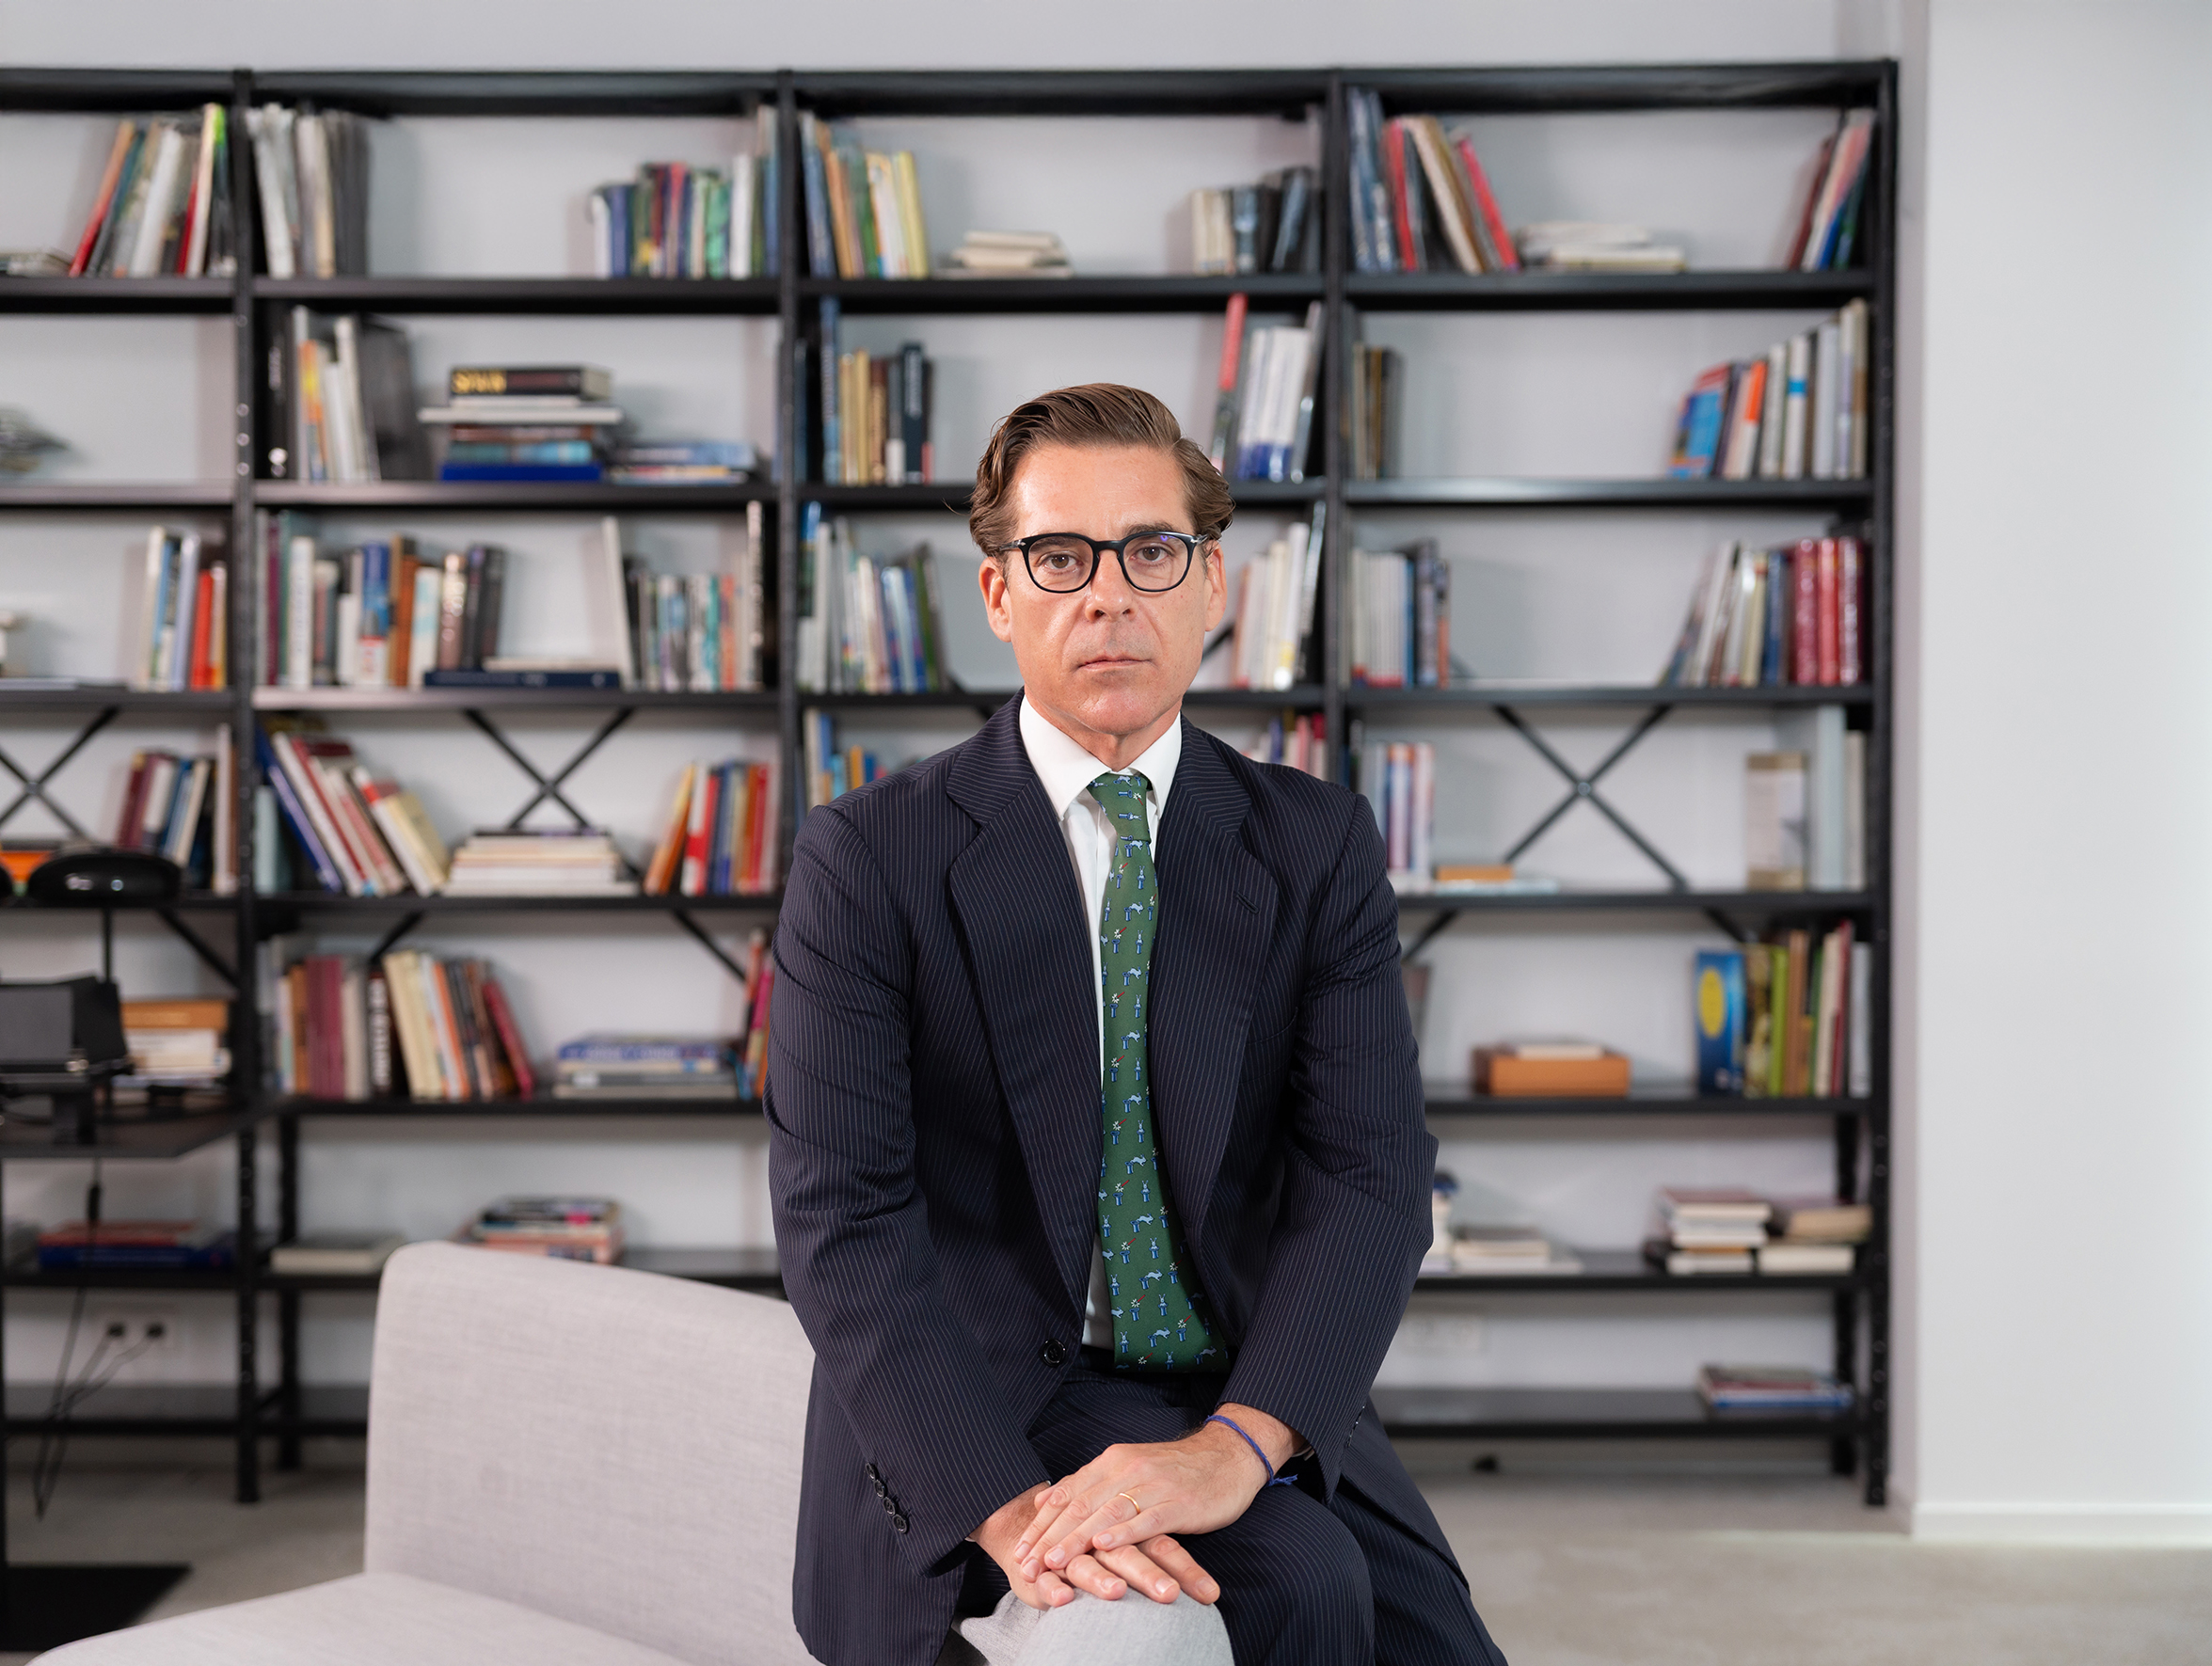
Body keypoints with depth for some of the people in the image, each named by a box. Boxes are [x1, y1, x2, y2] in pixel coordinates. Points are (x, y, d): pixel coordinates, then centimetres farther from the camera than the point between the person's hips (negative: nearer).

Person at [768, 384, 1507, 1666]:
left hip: (1259, 1412, 3)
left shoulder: (1318, 848, 5)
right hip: (966, 1435, -2)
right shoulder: (871, 858, -3)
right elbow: (844, 1221, -10)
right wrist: (1009, 1506, -25)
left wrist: (1237, 1443, -23)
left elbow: (1371, 1175, -5)